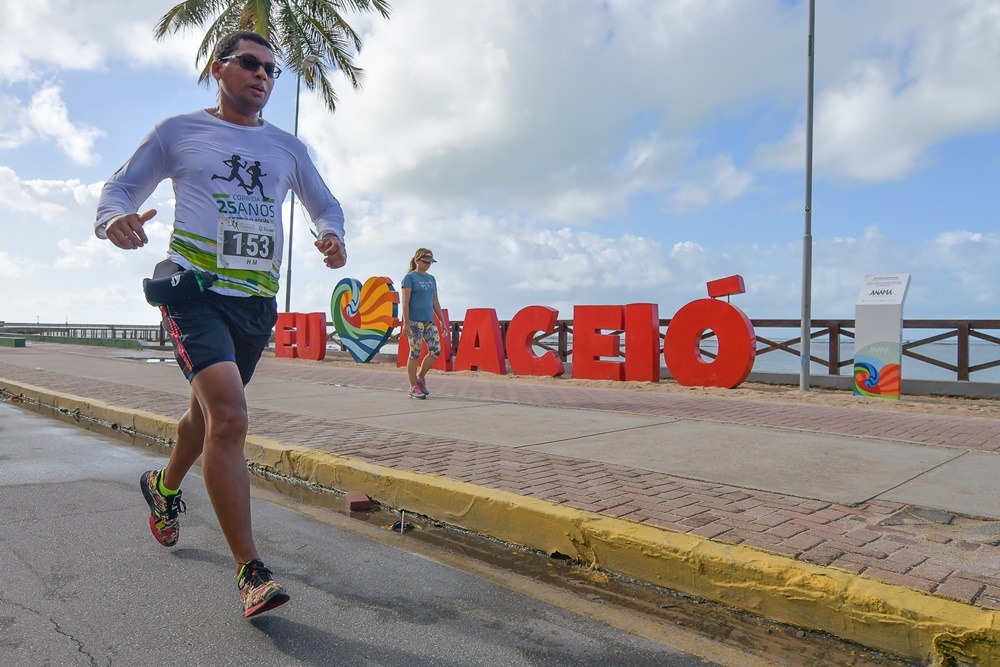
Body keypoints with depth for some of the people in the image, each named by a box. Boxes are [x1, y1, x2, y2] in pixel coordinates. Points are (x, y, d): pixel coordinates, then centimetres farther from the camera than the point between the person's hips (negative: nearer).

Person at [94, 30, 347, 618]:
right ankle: (251, 571, -15)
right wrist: (114, 218, -17)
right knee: (229, 416, -24)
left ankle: (165, 488, 52)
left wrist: (333, 235, -3)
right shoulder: (178, 132, 7)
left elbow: (325, 205, 21)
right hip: (196, 290, -4)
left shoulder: (287, 147, 14)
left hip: (258, 302, 5)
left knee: (209, 412, 20)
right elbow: (120, 189, 8)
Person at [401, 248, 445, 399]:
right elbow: (405, 301, -9)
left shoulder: (431, 279, 17)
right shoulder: (410, 277, -3)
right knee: (415, 353, -2)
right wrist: (406, 323, -15)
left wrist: (442, 321, 14)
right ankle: (413, 387, 7)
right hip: (414, 321, -6)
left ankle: (420, 378, 18)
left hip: (429, 320, 6)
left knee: (435, 351, -1)